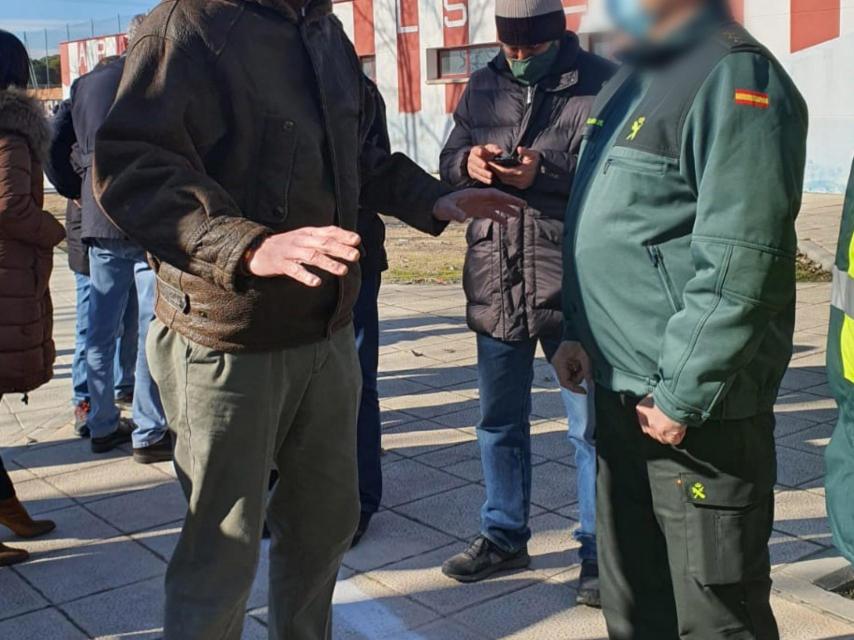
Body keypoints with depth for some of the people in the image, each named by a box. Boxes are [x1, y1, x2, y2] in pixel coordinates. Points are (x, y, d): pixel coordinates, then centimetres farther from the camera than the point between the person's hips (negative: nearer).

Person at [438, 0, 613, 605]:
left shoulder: (602, 83, -6)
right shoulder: (483, 86, 9)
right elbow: (449, 159, 11)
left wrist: (547, 171, -26)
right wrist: (468, 163, -11)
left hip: (574, 284, -5)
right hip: (497, 282, 5)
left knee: (591, 425, 6)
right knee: (499, 419, 17)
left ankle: (599, 549, 22)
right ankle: (504, 535, 34)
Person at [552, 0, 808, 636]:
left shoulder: (735, 80, -14)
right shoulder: (631, 79, 15)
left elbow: (736, 267, -21)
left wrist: (682, 396, -19)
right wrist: (579, 333, 12)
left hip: (696, 411, -9)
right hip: (621, 392, 9)